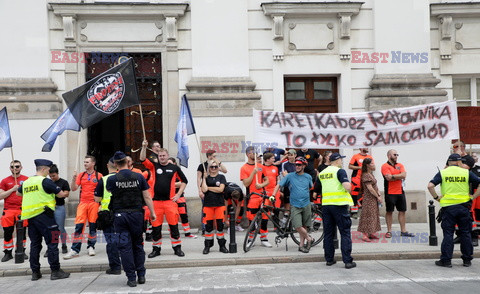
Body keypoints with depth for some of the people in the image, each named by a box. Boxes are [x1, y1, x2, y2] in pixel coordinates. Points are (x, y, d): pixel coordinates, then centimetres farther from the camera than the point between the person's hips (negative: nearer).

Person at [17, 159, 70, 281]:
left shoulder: (26, 182, 14)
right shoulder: (45, 181, -8)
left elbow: (18, 193, 33)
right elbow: (60, 194, -7)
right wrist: (64, 193, 14)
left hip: (29, 217, 7)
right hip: (43, 215, -7)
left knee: (35, 244, 12)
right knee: (52, 242, -3)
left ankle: (35, 272, 16)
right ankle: (55, 271, -4)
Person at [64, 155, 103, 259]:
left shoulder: (99, 176, 1)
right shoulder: (81, 175, 10)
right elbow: (74, 188, 4)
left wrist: (101, 204, -6)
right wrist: (74, 178, -11)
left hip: (94, 204, -2)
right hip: (83, 203, 2)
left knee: (93, 226, 4)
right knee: (78, 226, -5)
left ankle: (91, 247, 19)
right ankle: (75, 250, -3)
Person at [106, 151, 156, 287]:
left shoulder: (112, 179, -6)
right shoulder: (139, 177, -2)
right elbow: (147, 197, -1)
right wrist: (152, 213, 7)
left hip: (120, 215, -2)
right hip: (136, 214, 2)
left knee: (125, 246, 4)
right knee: (138, 245, 15)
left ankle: (131, 278, 5)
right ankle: (141, 275, 19)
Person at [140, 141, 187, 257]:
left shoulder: (174, 168, 5)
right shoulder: (154, 166, 7)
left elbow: (184, 181, 12)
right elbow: (143, 159, -6)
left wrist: (178, 194, 4)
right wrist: (144, 147, -19)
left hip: (170, 201, -1)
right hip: (156, 201, 1)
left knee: (174, 225, 1)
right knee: (155, 227, 6)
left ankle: (177, 248, 12)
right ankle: (156, 248, 19)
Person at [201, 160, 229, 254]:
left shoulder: (221, 177, 5)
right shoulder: (206, 178, 8)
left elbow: (221, 189, -9)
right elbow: (204, 190, -7)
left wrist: (208, 188, -5)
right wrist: (204, 178, -5)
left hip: (220, 204, 0)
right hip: (208, 204, 1)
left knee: (220, 224, 1)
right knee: (208, 225, 1)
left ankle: (222, 245, 11)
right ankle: (207, 246, 11)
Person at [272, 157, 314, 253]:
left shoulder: (308, 177, 8)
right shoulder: (290, 176, 0)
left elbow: (312, 187, 26)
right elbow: (279, 185, -2)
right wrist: (273, 195, -11)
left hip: (306, 205, 2)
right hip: (295, 205, -2)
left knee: (304, 226, 5)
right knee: (297, 226, -13)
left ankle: (301, 245, 18)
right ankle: (309, 239, 10)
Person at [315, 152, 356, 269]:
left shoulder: (322, 173, 12)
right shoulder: (339, 171, -7)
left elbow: (316, 189, 20)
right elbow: (347, 187, -21)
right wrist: (349, 186, 2)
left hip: (326, 205, 6)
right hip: (339, 204, -6)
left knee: (328, 233, 12)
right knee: (345, 233, 1)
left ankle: (329, 259, 17)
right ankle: (347, 261, 0)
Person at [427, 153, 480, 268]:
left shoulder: (442, 173, 1)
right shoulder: (466, 173, 4)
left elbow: (430, 186, -11)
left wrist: (436, 197, 0)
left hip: (448, 207, -1)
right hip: (464, 206, 1)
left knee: (448, 234, 4)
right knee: (465, 233, 12)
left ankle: (446, 260, 5)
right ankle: (467, 260, 19)